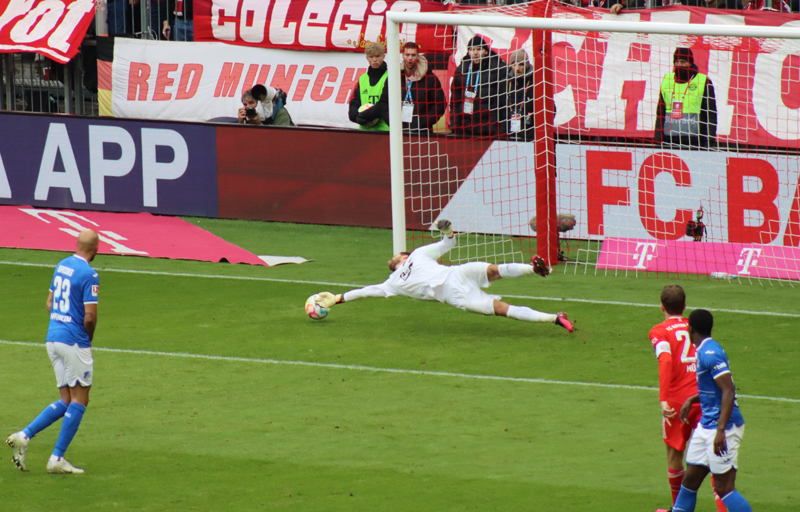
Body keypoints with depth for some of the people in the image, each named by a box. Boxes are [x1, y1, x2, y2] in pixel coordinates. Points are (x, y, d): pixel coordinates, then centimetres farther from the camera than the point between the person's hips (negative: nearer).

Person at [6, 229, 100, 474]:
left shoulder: (61, 266, 11)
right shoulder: (89, 275, -14)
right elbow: (90, 317, -18)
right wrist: (88, 339, 2)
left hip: (53, 337, 8)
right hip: (74, 341, -8)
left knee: (66, 402, 12)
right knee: (79, 400, 1)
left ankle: (24, 436, -2)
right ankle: (57, 458, -2)